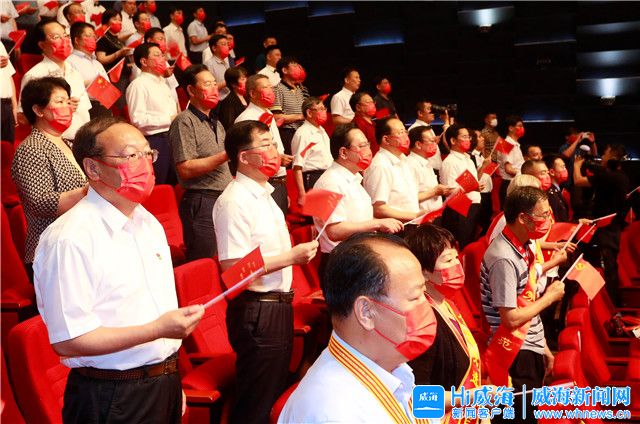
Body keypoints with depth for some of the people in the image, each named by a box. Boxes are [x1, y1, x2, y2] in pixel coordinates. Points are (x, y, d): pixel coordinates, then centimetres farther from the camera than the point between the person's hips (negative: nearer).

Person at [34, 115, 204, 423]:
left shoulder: (150, 224, 9)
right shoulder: (70, 238, -19)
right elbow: (68, 340, -21)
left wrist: (173, 382, 11)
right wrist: (157, 329, -24)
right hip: (111, 398, -7)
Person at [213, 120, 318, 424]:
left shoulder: (264, 194, 13)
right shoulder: (234, 202, -18)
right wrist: (291, 256, -20)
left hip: (278, 305, 9)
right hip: (256, 311, -9)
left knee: (276, 393, 19)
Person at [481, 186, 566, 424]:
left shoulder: (526, 245, 5)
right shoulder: (504, 259, -23)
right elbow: (511, 318, -23)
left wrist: (543, 347, 16)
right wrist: (549, 297, -11)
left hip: (532, 347, 9)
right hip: (516, 354, -9)